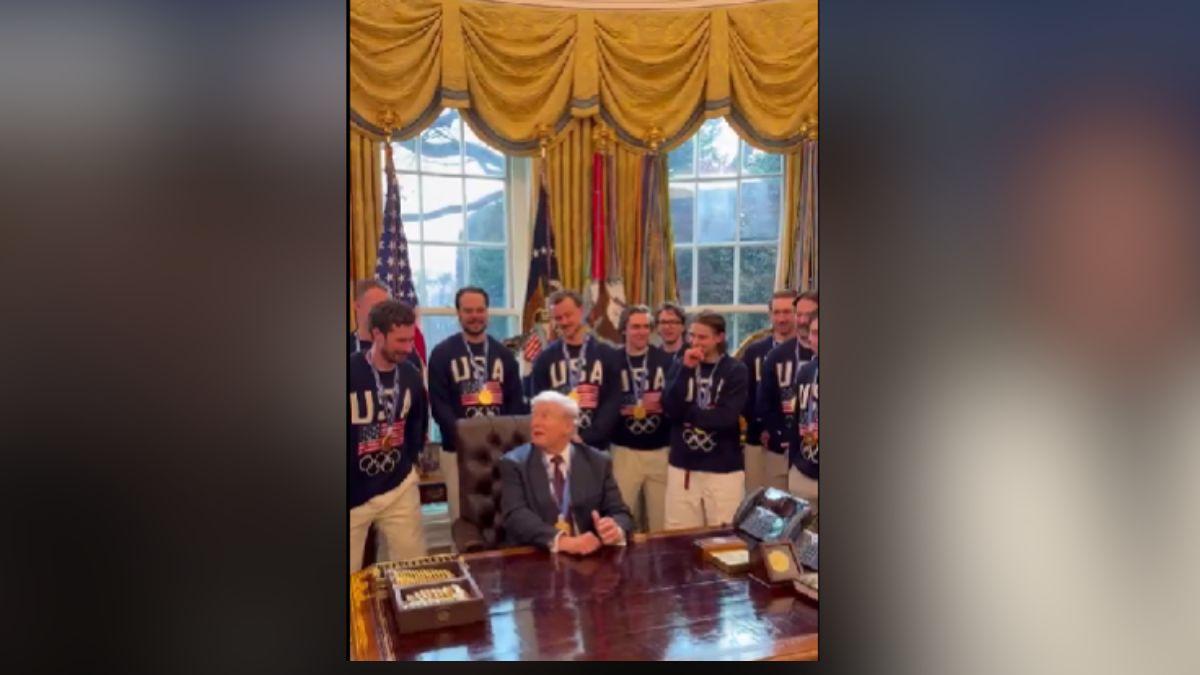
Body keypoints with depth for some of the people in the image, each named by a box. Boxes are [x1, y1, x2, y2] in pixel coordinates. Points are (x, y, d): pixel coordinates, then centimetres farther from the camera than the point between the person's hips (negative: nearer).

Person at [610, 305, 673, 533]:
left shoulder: (665, 360, 0)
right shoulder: (612, 361, -1)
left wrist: (662, 403, -16)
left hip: (661, 450, 1)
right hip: (624, 451, 0)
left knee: (661, 519, 8)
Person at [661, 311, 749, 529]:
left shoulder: (735, 370, -4)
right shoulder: (680, 366, 5)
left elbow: (726, 417, -16)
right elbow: (670, 409, -8)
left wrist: (685, 411, -8)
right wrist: (687, 369, -14)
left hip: (724, 470, -2)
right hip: (682, 467, 3)